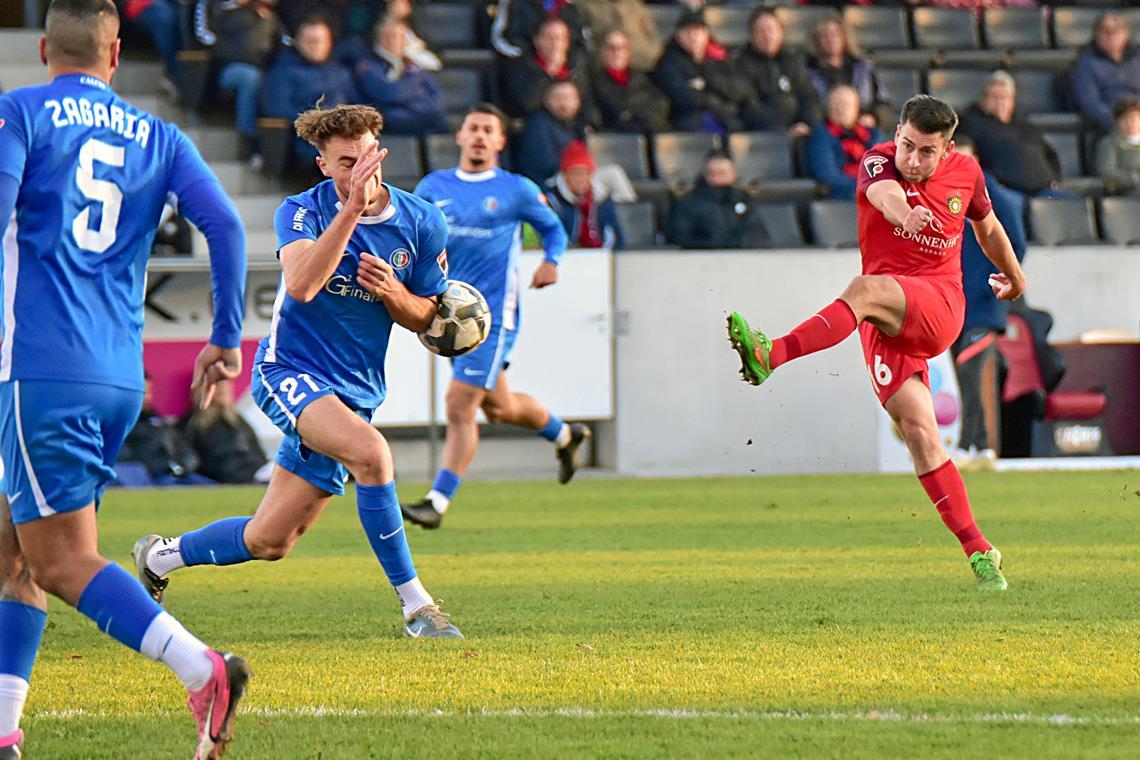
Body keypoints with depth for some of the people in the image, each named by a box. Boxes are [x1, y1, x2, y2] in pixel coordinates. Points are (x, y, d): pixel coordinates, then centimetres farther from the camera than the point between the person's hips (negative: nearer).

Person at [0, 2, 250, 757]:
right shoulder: (158, 136, 13)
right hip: (122, 378, 6)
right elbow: (225, 224, 3)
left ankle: (202, 668, -27)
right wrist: (227, 339, 10)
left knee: (62, 559, -8)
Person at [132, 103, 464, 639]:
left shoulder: (421, 223, -1)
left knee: (269, 542, 7)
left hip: (356, 391, 5)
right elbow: (302, 285, -31)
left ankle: (160, 557, 35)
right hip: (290, 371, -5)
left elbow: (427, 319, 10)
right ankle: (415, 605, -24)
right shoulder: (302, 212, -11)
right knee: (370, 452, -34)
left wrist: (394, 293, -13)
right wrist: (352, 209, -37)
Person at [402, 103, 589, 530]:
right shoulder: (434, 187, 8)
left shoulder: (517, 190, 0)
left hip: (492, 314, -5)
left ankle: (438, 502, -10)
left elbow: (553, 227, 13)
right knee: (498, 407, 17)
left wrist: (551, 262, -6)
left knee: (460, 406, -14)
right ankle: (564, 435, 45)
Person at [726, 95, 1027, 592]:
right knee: (917, 429, -12)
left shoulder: (966, 173, 7)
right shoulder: (879, 163, -3)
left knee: (866, 289, -34)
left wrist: (1014, 276, 45)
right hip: (886, 323, 1)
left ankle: (772, 355, -47)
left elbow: (987, 226, 29)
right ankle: (978, 551, -8)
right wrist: (902, 212, -54)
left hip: (940, 304, -1)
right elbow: (883, 193, -30)